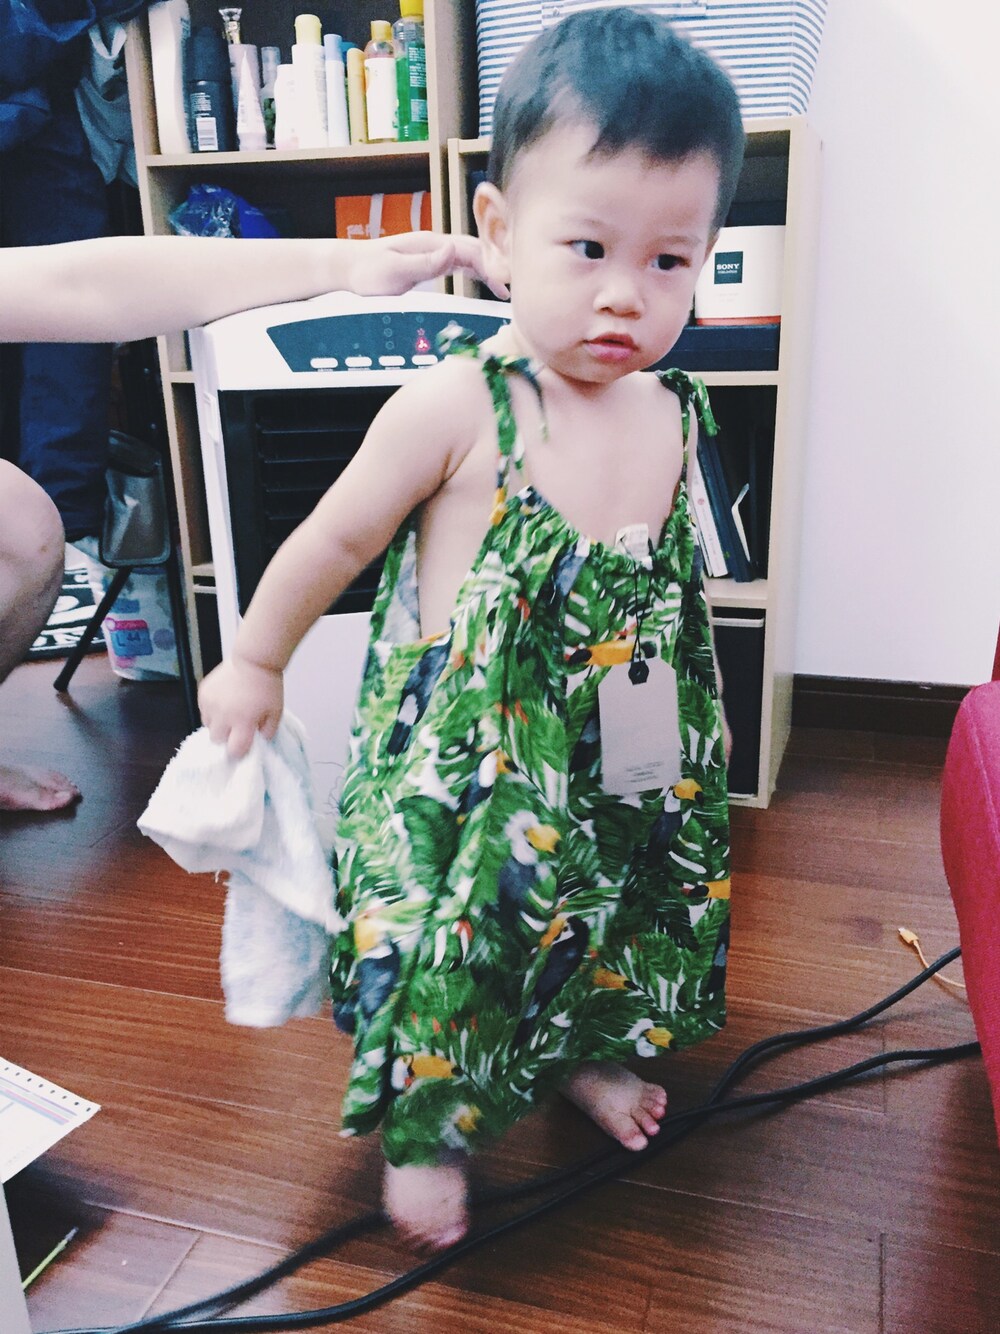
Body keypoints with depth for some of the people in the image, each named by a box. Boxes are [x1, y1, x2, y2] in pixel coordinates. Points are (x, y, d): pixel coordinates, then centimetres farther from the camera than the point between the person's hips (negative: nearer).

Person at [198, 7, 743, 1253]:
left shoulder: (676, 413, -4)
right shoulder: (455, 409, -21)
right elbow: (333, 541, -9)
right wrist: (254, 661, 2)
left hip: (615, 779, 6)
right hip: (457, 775, -5)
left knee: (609, 932, 24)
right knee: (443, 947, 9)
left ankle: (582, 1053, 55)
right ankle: (421, 1127, 39)